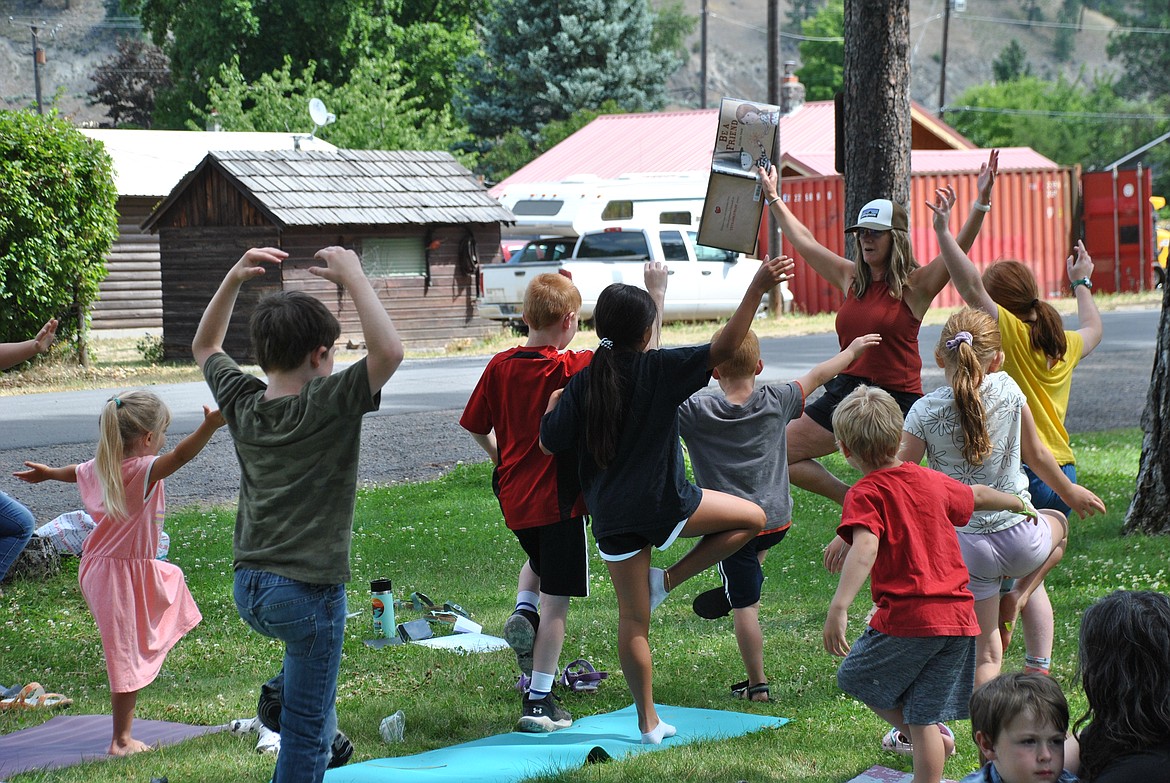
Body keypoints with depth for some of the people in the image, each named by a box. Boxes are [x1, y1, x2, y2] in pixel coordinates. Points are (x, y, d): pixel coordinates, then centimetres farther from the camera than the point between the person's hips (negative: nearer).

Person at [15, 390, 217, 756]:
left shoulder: (100, 467, 3)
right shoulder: (142, 471, -23)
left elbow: (74, 472, 26)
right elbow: (179, 456, -43)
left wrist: (46, 473, 47)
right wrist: (210, 426, -54)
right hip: (124, 574, -9)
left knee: (171, 579, 35)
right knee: (128, 656, 0)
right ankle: (122, 740, 7)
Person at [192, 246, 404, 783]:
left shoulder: (242, 403, 3)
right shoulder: (327, 407, -15)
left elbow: (205, 347, 22)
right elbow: (388, 352, -28)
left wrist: (235, 277, 12)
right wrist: (351, 276, -20)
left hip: (248, 588, 7)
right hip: (307, 592, -7)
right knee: (306, 735, 2)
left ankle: (281, 695, 27)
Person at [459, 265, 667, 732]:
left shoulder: (500, 366, -2)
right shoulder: (573, 369, -15)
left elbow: (475, 427, 8)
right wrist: (656, 295, -10)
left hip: (513, 496, 5)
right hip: (558, 499, -5)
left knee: (539, 560, 34)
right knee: (556, 601, 3)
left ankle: (523, 609, 5)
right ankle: (538, 703, 4)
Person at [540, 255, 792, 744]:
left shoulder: (581, 384, 0)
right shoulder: (660, 371, -9)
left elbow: (549, 443, 4)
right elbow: (724, 348, -12)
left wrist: (552, 403, 23)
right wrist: (757, 290, -13)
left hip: (611, 516, 4)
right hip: (663, 504, -4)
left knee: (633, 619, 12)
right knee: (752, 518, 14)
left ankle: (648, 721, 16)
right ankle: (667, 581, 8)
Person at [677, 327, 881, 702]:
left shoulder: (696, 412, -14)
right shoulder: (776, 401, -4)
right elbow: (816, 376, 11)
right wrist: (852, 350, 26)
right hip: (777, 520, 3)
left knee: (745, 606, 5)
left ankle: (757, 684, 10)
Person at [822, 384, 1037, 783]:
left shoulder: (864, 495, -8)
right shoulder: (932, 481, 12)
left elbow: (864, 549, -26)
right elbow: (978, 496, 31)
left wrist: (838, 608, -36)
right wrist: (1020, 503, 52)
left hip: (908, 618, -6)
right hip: (959, 617, 6)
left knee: (854, 677, 18)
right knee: (926, 717, 10)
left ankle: (917, 733, 18)